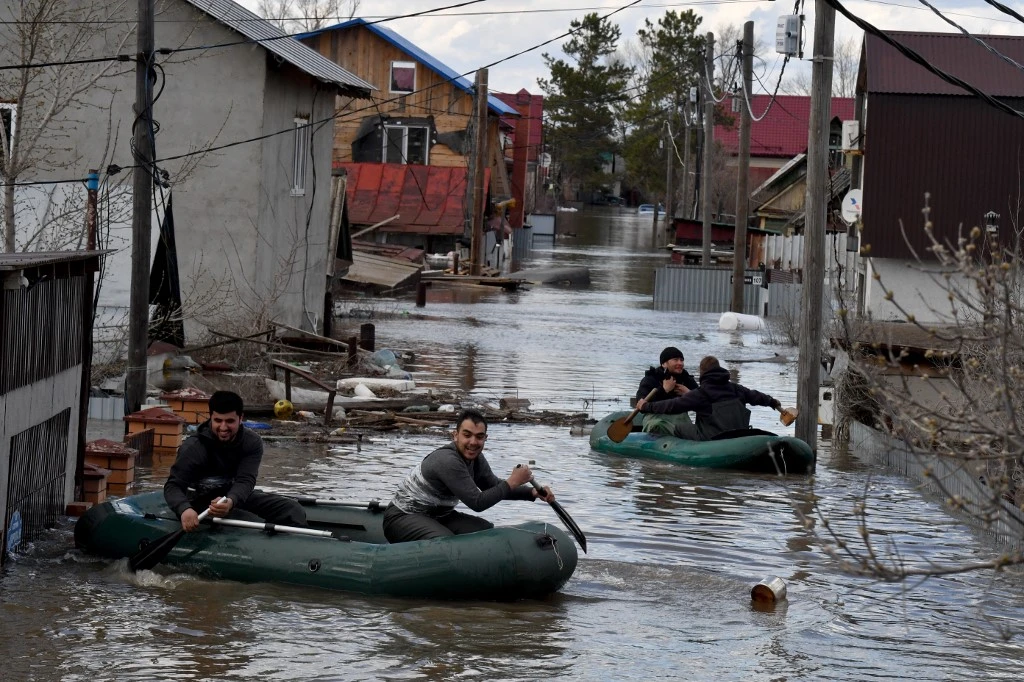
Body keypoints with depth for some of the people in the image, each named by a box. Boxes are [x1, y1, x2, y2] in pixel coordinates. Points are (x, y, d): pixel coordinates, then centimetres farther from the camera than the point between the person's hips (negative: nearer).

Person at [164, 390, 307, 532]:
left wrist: (230, 501, -48)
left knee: (293, 510, -10)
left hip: (237, 497, 5)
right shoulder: (194, 447, -20)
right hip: (204, 502, -5)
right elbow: (173, 485, -25)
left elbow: (245, 481, -23)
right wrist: (184, 509, -50)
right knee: (260, 526, -29)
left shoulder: (252, 443, -11)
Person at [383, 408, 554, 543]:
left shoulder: (475, 458, 2)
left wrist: (532, 492, 3)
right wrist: (512, 482, -21)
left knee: (489, 531, -4)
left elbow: (495, 487, 18)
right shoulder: (448, 461, -28)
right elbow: (477, 502, -27)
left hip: (439, 516, 10)